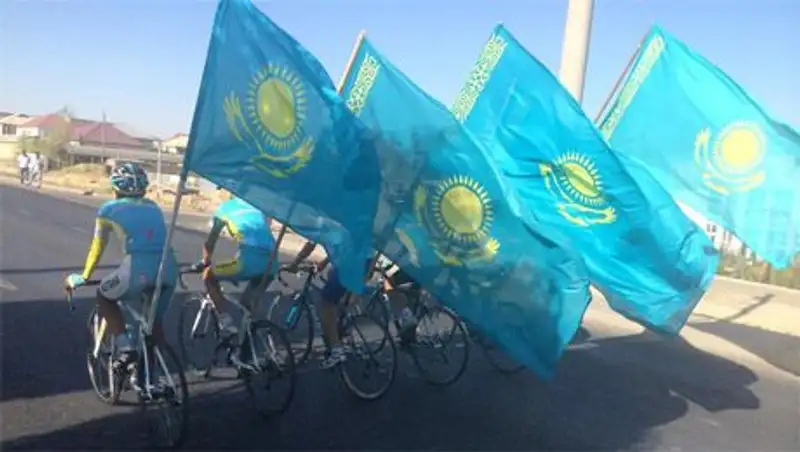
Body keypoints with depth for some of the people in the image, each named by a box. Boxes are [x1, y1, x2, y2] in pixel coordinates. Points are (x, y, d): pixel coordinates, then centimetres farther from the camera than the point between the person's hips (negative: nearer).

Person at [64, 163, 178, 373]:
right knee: (155, 321, 26)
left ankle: (126, 350, 12)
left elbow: (97, 248, 22)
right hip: (169, 268, 4)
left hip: (138, 268, -4)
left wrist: (82, 277, 37)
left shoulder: (109, 209, 16)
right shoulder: (153, 207, 27)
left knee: (105, 297, 26)